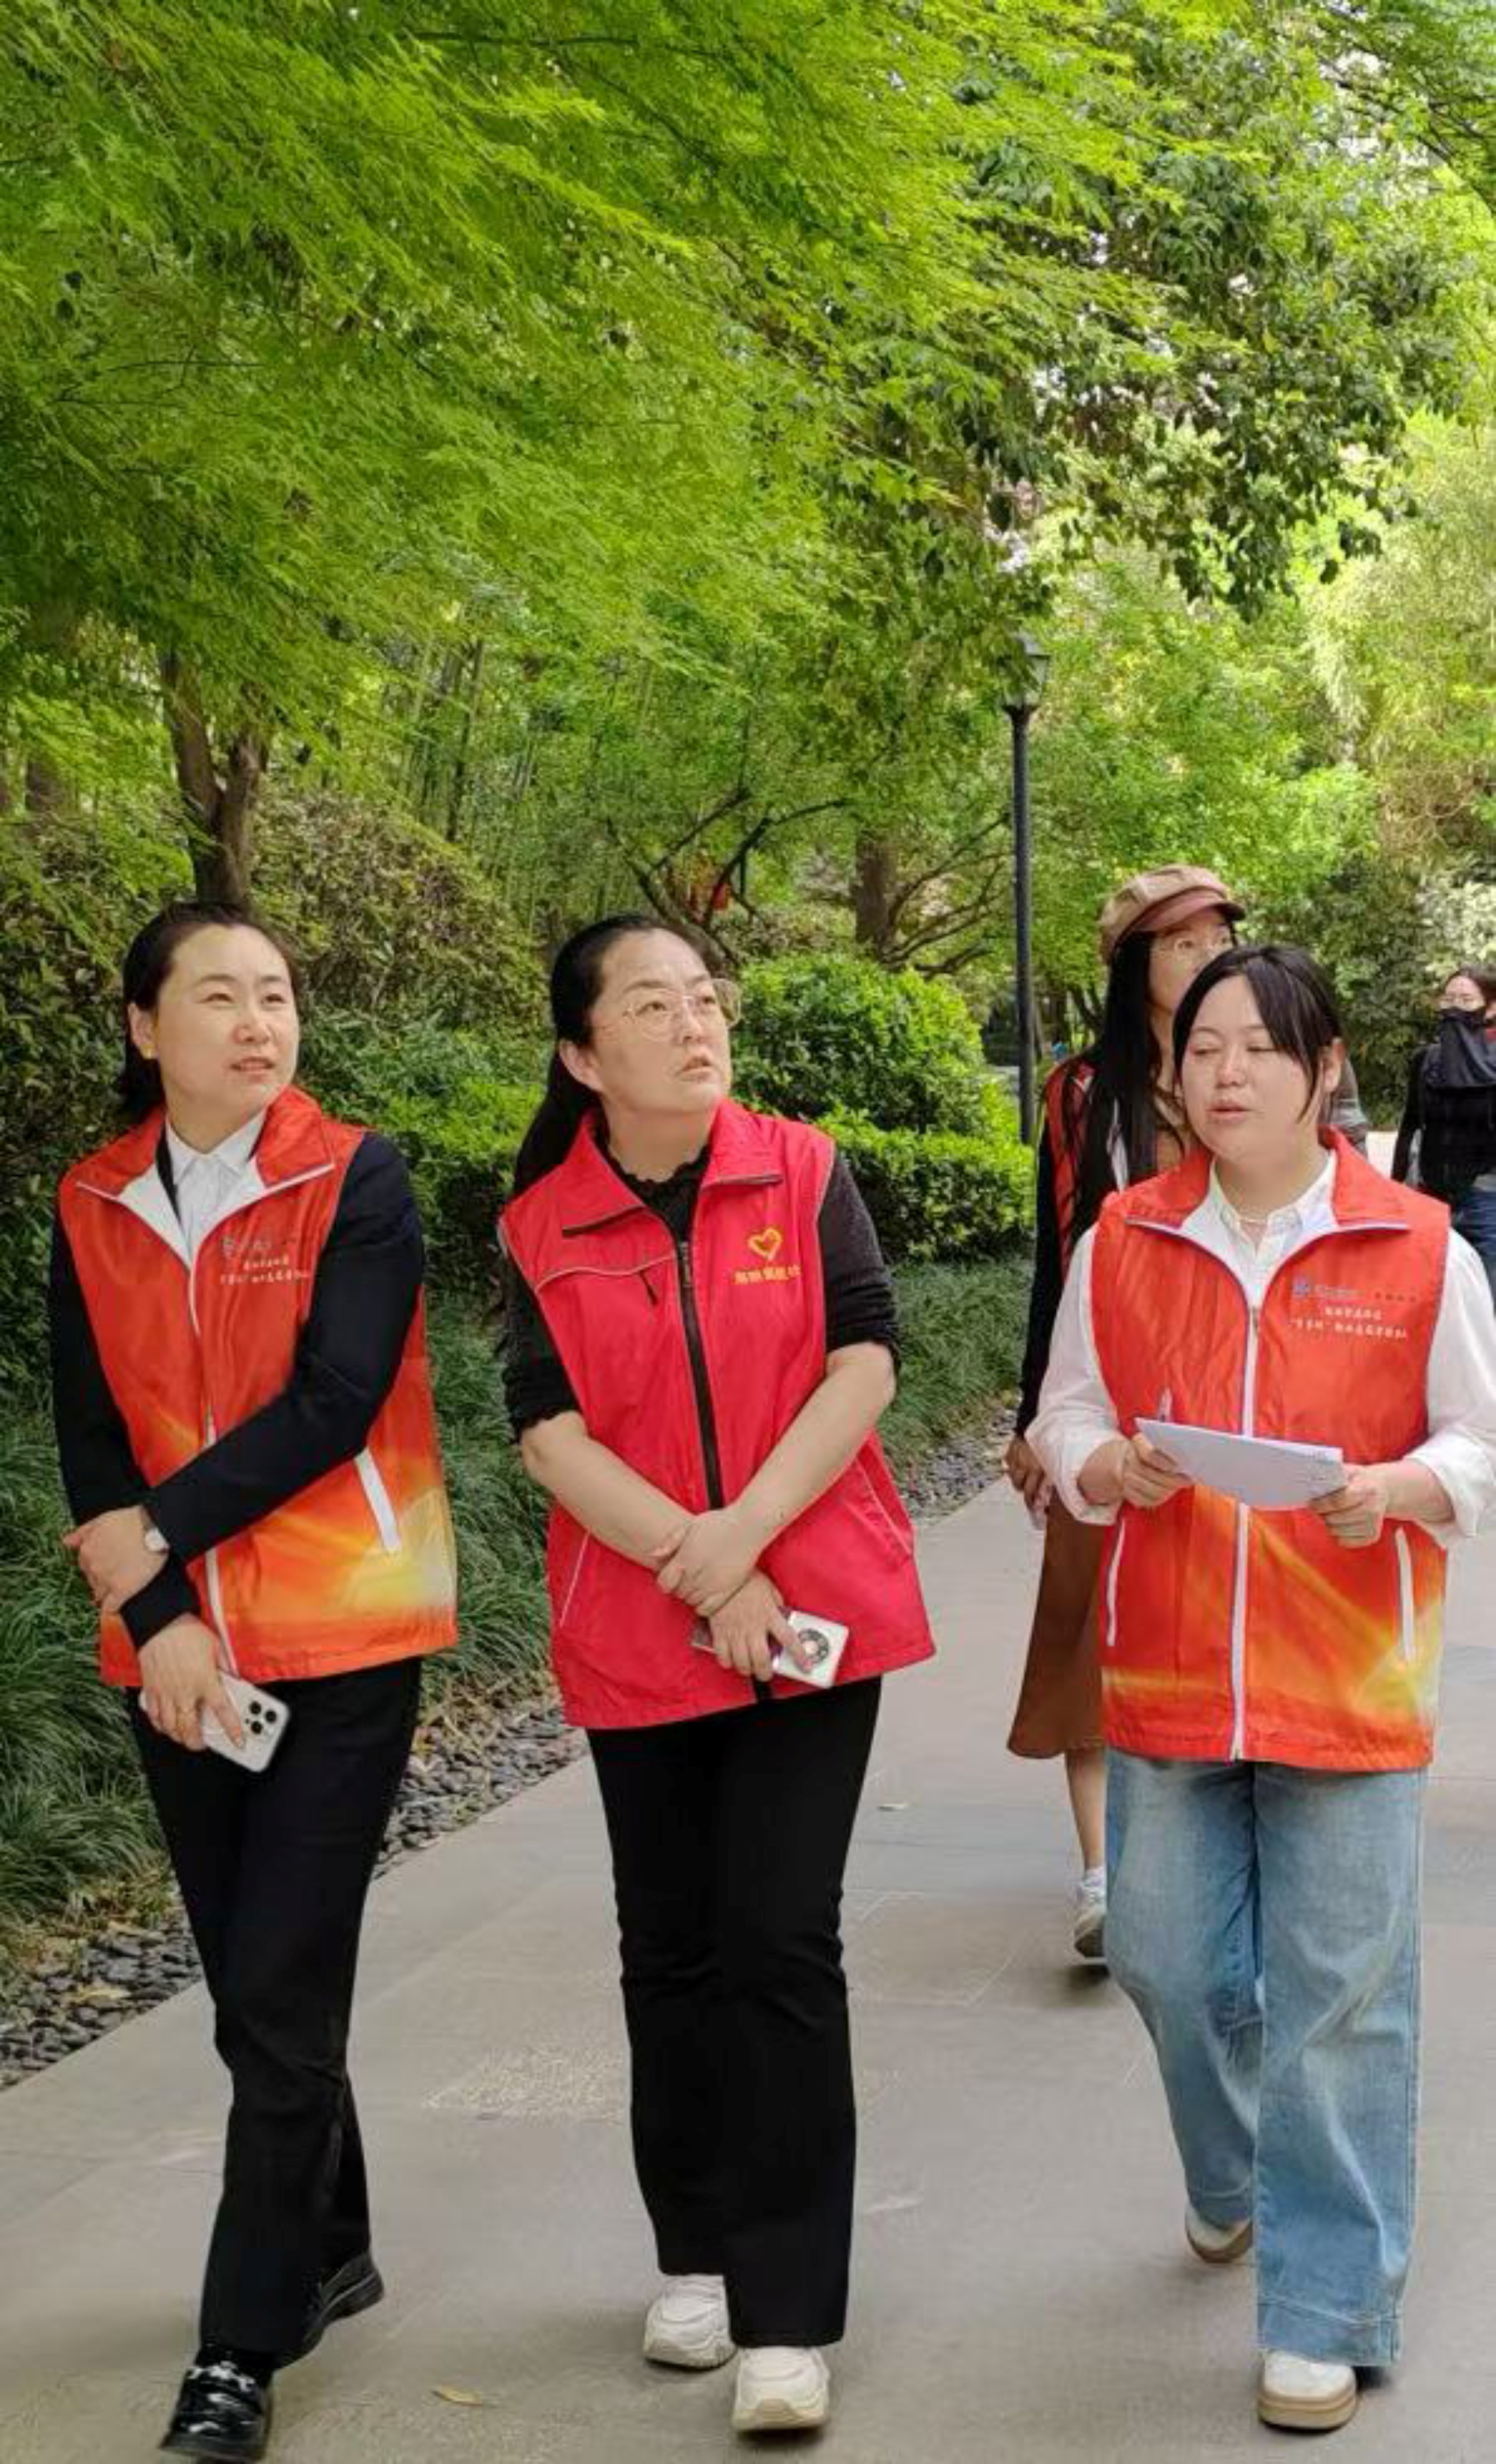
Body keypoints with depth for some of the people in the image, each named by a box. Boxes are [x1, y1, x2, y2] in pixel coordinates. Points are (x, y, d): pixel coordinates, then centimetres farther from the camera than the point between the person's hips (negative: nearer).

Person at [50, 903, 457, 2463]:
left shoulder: (356, 1181, -4)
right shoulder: (92, 1209, 6)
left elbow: (333, 1405, -14)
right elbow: (89, 1437, 1)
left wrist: (160, 1533, -14)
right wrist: (149, 1610, -11)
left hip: (342, 1639, -4)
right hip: (173, 1650, 4)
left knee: (281, 1997, -6)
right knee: (253, 1987, 14)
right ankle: (330, 2249, 33)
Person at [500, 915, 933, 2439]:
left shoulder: (802, 1174, -1)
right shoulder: (541, 1230, 0)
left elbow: (862, 1366, -9)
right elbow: (549, 1434, -8)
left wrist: (737, 1541, -18)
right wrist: (699, 1576, -18)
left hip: (814, 1614, -2)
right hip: (635, 1639, 2)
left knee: (781, 1946, -6)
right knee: (674, 1951, 13)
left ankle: (786, 2317, 0)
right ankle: (696, 2256, 31)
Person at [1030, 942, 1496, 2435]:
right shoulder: (1121, 1244, 3)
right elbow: (1065, 1416, 10)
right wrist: (1111, 1469, -11)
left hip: (1350, 1687, -2)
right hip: (1166, 1677, 3)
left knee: (1337, 2001, 0)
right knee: (1170, 1966, 12)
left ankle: (1328, 2313, 12)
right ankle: (1231, 2181, 42)